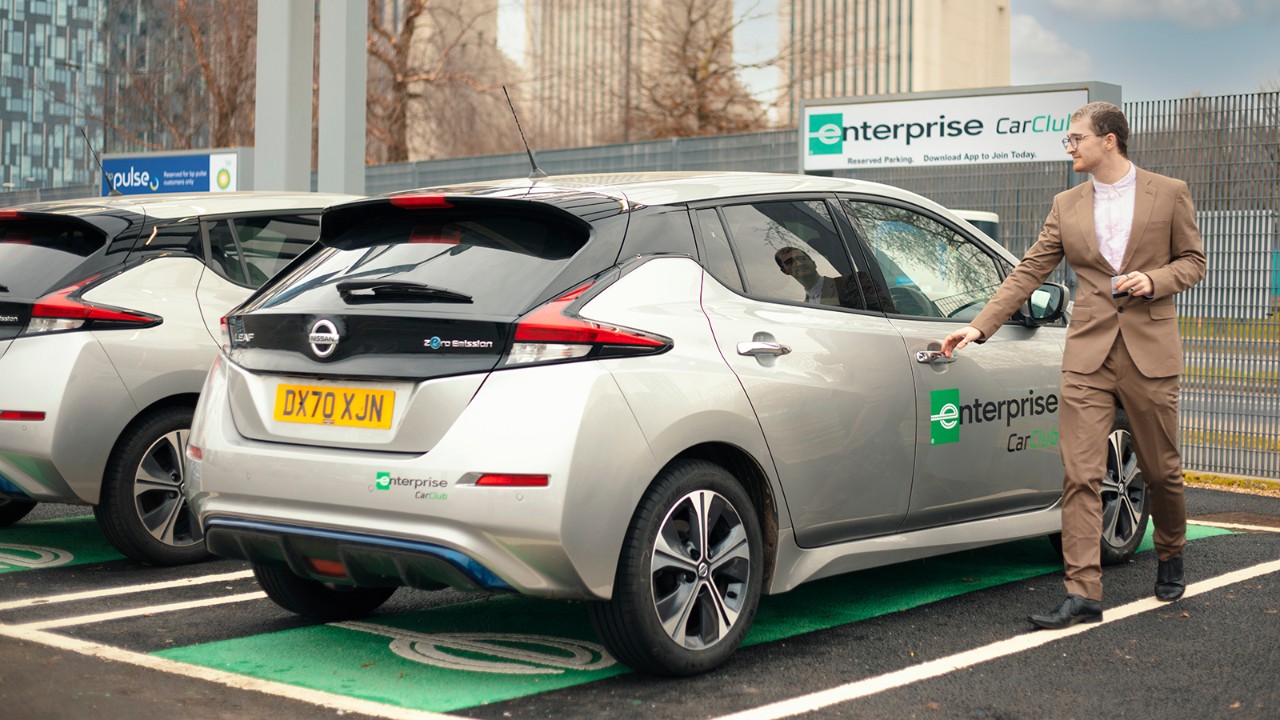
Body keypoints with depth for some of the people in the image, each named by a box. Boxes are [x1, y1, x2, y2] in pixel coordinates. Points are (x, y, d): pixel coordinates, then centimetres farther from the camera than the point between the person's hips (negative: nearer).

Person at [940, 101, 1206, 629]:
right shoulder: (1067, 206, 9)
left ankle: (1170, 557, 39)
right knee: (1080, 476, -7)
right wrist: (980, 328, 1)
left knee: (1161, 470, 10)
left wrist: (1154, 280, -12)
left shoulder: (1168, 193, 3)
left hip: (1150, 349, -1)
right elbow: (1028, 274, 8)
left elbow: (1193, 260, 8)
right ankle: (1082, 595, -7)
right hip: (1088, 353, 2)